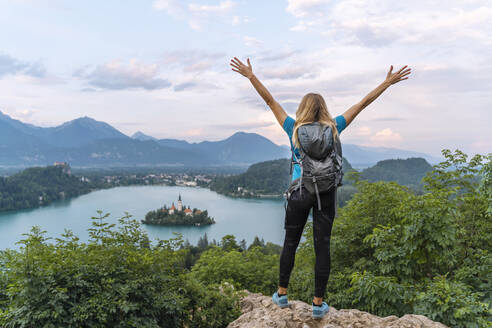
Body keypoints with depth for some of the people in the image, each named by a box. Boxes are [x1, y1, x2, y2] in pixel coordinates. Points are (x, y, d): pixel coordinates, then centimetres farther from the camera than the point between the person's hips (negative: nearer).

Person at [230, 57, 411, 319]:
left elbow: (270, 101, 3)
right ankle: (318, 304, 12)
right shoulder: (333, 128, 0)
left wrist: (250, 76, 10)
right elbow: (362, 104, 7)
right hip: (327, 192, 1)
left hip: (300, 192, 0)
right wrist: (388, 82, 14)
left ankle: (282, 294, 25)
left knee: (290, 243, 13)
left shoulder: (294, 129, -2)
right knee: (322, 246, 4)